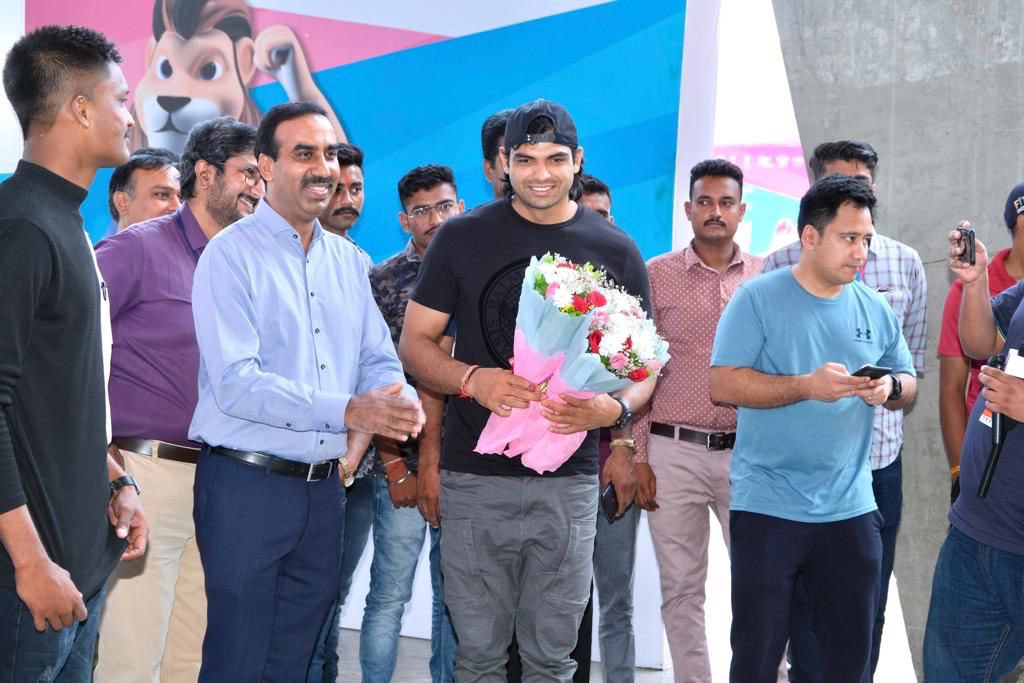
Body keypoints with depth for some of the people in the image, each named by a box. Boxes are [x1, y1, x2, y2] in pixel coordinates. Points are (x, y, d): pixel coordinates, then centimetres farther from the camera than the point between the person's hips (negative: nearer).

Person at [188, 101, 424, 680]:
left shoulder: (348, 260, 12)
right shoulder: (232, 254, -9)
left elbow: (380, 360, 10)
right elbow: (235, 383, -19)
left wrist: (393, 405, -14)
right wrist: (349, 411, -27)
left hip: (326, 486, 6)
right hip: (247, 482, -6)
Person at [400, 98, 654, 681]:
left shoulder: (615, 251, 4)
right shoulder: (463, 238, 1)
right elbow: (415, 342, 3)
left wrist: (617, 408, -14)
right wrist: (472, 380, -17)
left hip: (570, 481, 1)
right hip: (476, 477, -1)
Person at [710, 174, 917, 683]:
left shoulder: (874, 308, 7)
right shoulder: (757, 298, -8)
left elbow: (907, 384, 14)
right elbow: (722, 385, -14)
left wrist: (890, 387, -10)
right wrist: (807, 385, -23)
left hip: (851, 507, 4)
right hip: (767, 507, -4)